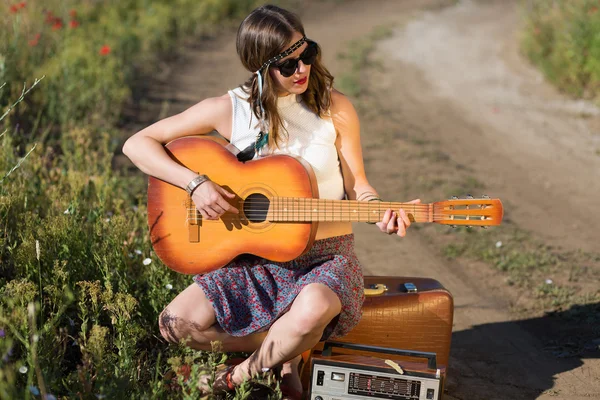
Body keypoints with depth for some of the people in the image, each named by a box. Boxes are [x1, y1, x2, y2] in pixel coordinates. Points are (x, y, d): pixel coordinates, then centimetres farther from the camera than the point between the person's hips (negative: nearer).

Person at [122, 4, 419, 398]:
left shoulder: (335, 108, -4)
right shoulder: (230, 109, -6)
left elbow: (357, 186, 3)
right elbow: (137, 144, -5)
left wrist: (382, 213, -20)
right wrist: (196, 183, -20)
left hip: (325, 254, -1)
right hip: (255, 258, 2)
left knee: (312, 311, -37)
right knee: (177, 323, -19)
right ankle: (287, 351, 3)